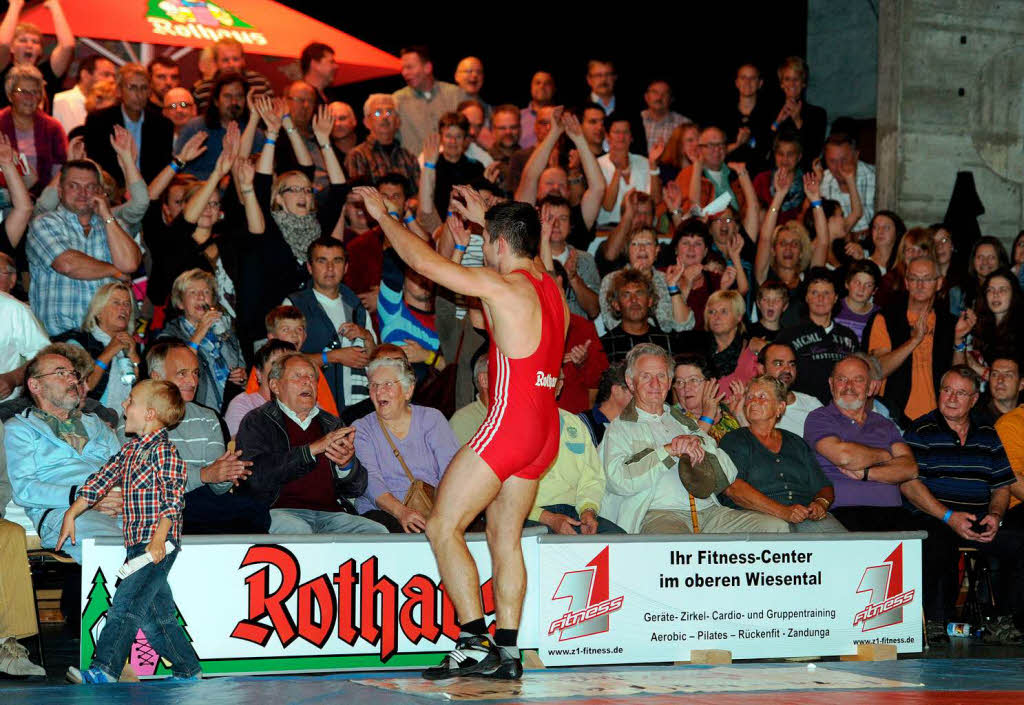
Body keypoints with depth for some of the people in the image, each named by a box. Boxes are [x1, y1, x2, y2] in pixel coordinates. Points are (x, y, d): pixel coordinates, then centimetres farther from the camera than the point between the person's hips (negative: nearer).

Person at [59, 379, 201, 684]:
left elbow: (173, 499, -17)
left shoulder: (165, 452, -10)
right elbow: (101, 480, 20)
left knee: (126, 604, -16)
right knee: (157, 615, 10)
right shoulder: (130, 450, 16)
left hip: (157, 545, -9)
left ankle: (103, 670, -21)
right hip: (137, 544, 9)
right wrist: (71, 513, 16)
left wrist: (159, 538, -25)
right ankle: (189, 671, 18)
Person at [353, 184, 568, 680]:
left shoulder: (500, 284, -11)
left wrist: (383, 215, 7)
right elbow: (519, 251, 37)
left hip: (510, 422, -9)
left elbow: (424, 261, -6)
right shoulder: (548, 285, 12)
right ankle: (506, 652, 9)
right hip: (546, 429, 9)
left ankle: (475, 643, -11)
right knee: (504, 537, 12)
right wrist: (485, 219, 46)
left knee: (442, 527, -4)